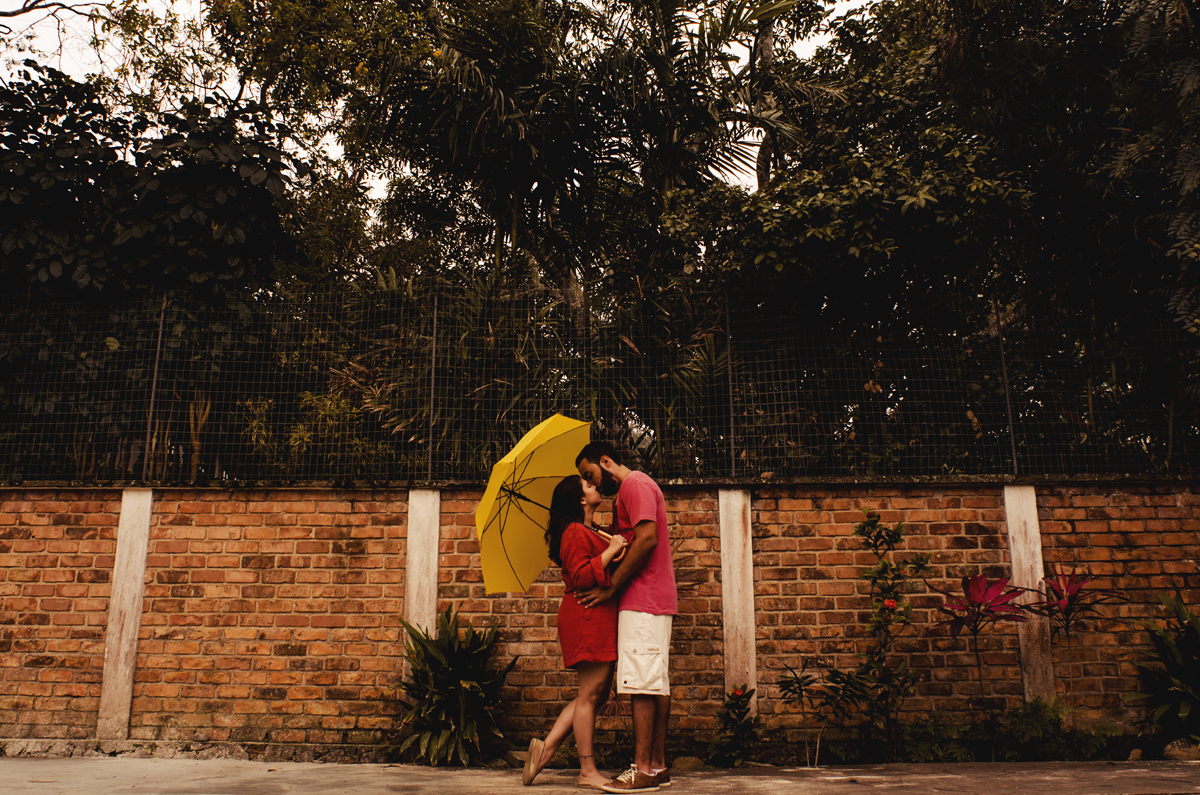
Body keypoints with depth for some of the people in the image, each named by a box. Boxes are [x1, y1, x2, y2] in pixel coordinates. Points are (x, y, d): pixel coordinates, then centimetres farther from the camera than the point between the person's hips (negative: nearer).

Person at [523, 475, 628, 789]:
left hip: (600, 619, 11)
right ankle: (588, 772, 2)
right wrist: (610, 550, -17)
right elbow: (580, 577, -20)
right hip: (587, 618, -11)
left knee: (597, 694, 11)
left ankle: (546, 747, 12)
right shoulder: (576, 533, -10)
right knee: (590, 694, -5)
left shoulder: (589, 532, 22)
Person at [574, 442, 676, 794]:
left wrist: (611, 587, -16)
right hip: (658, 600, 10)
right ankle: (657, 765, 12)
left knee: (642, 683, -10)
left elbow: (647, 538, -20)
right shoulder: (638, 487, 23)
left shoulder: (634, 484, -8)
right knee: (656, 682, 9)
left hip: (643, 601, -10)